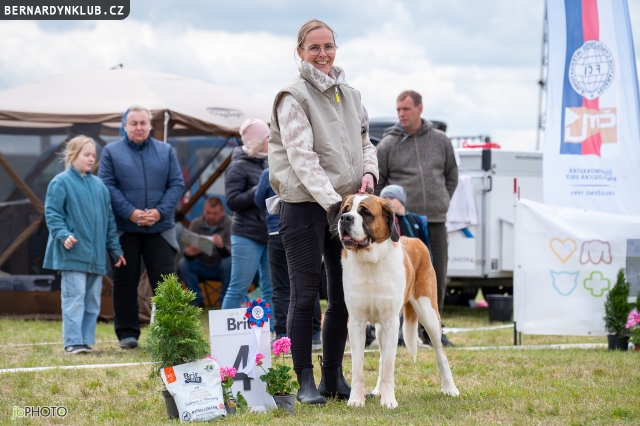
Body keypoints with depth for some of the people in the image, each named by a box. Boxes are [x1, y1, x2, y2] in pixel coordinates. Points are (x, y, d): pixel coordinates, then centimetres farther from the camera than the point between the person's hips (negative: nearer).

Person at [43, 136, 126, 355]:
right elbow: (52, 213, -8)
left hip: (96, 254, 6)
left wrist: (115, 249, 16)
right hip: (73, 253, -6)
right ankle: (73, 343, -8)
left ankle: (87, 341, 12)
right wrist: (64, 235, -22)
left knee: (93, 300, 7)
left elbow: (108, 219, 17)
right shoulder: (61, 182, -4)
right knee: (74, 297, -9)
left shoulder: (98, 185, 13)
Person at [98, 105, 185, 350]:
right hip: (124, 228, -1)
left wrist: (160, 211, -10)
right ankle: (127, 334, 11)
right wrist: (130, 212, -15)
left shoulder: (166, 151, 10)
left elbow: (177, 184, 4)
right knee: (125, 281, 4)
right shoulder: (111, 152, 4)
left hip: (160, 227, 1)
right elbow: (108, 186, -4)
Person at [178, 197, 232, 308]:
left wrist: (221, 246, -46)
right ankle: (197, 300, -9)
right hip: (201, 267, 2)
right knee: (183, 264, -23)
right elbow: (187, 249, -9)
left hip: (220, 267, -2)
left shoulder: (229, 224, -12)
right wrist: (189, 252, -35)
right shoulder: (196, 223, -5)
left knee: (228, 263, -34)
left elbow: (231, 252, -22)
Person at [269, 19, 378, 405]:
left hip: (345, 204, 6)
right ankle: (306, 381, 5)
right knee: (306, 296, -2)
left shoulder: (350, 94, 11)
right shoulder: (294, 97, -8)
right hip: (305, 206, -6)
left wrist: (369, 171, -4)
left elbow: (364, 141, 18)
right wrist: (331, 200, -26)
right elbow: (301, 157, -17)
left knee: (344, 295, 8)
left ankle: (334, 378, 18)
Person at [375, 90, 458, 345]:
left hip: (435, 222, 3)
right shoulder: (388, 144, 2)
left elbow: (451, 175, 20)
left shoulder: (440, 141, 10)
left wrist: (442, 202, 11)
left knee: (437, 279, 5)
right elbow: (375, 183, 4)